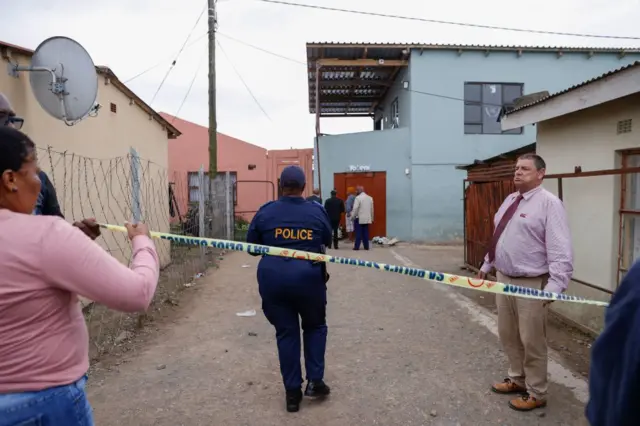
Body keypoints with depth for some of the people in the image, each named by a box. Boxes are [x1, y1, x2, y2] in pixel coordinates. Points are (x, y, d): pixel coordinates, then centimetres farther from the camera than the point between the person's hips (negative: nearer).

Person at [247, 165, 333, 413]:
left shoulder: (265, 212, 1)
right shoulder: (317, 211, 2)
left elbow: (251, 246, 9)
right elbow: (327, 242, 16)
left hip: (273, 278, 1)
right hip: (308, 276, 0)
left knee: (286, 333, 13)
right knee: (315, 326, 23)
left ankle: (292, 393, 19)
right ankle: (315, 381, 18)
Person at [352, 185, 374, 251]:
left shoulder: (358, 198, -10)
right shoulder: (370, 198, 10)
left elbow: (355, 208, -15)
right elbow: (372, 209, 13)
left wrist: (353, 217, -5)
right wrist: (372, 218, 19)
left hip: (359, 218, -5)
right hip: (367, 218, 5)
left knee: (358, 233, -3)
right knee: (365, 233, 9)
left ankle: (357, 247, -2)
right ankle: (366, 246, 9)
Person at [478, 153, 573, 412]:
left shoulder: (549, 203, -14)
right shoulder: (510, 200, 11)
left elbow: (560, 249, -20)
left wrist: (554, 286, -26)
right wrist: (487, 265, 23)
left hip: (531, 284, -8)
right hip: (503, 278, 8)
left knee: (531, 341, 6)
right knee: (508, 335, 19)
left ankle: (536, 393, 24)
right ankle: (517, 379, 39)